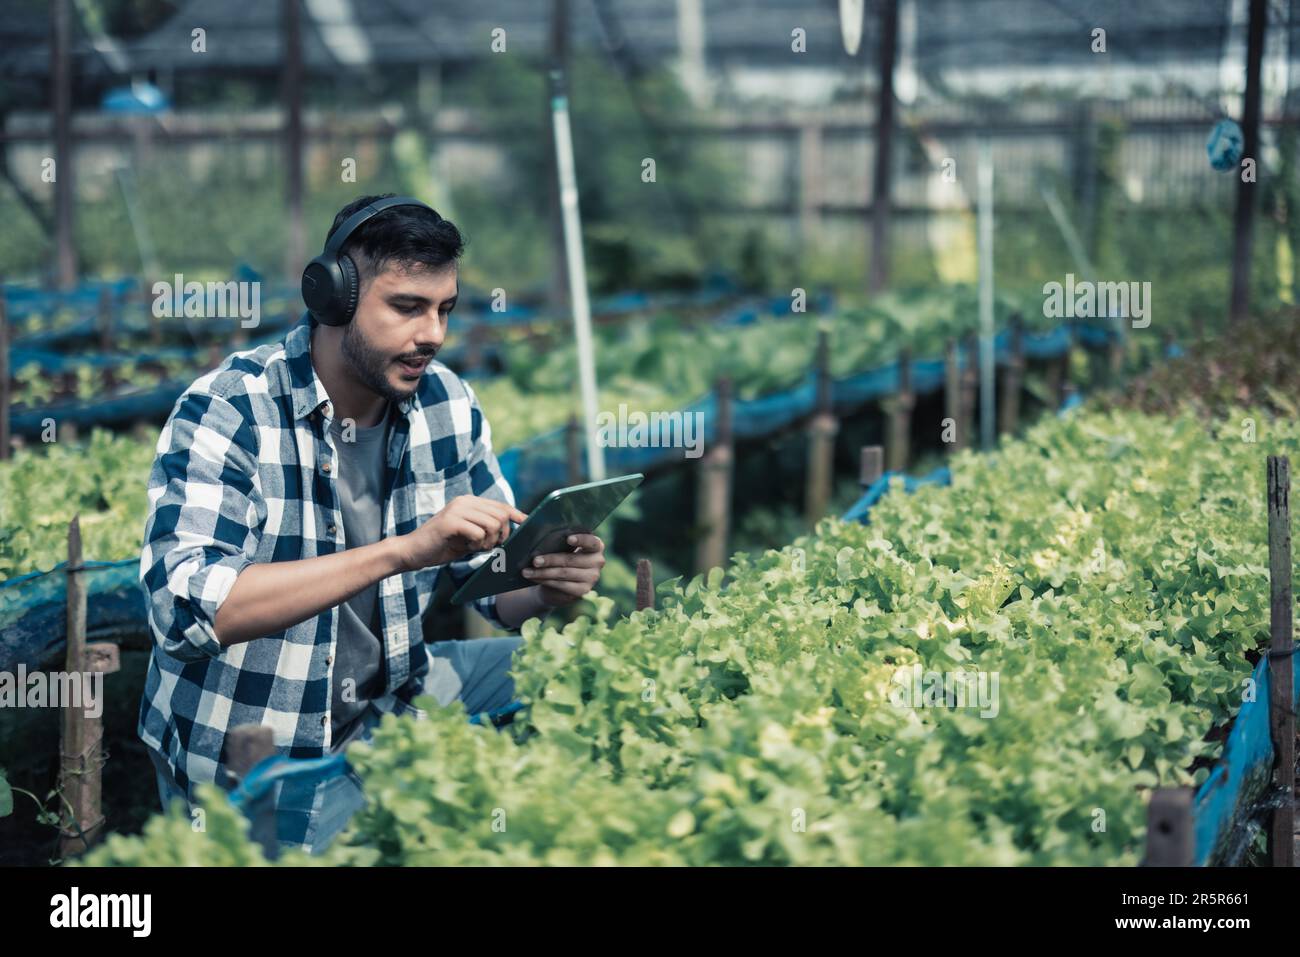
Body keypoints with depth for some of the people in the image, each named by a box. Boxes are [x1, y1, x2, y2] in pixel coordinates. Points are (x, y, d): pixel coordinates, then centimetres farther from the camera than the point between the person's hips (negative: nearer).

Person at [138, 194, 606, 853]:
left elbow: (497, 585, 6)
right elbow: (184, 609, -35)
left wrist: (553, 583, -20)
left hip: (388, 699, 6)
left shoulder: (447, 404, -2)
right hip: (246, 758, -6)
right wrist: (405, 549, -39)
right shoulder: (225, 413, -20)